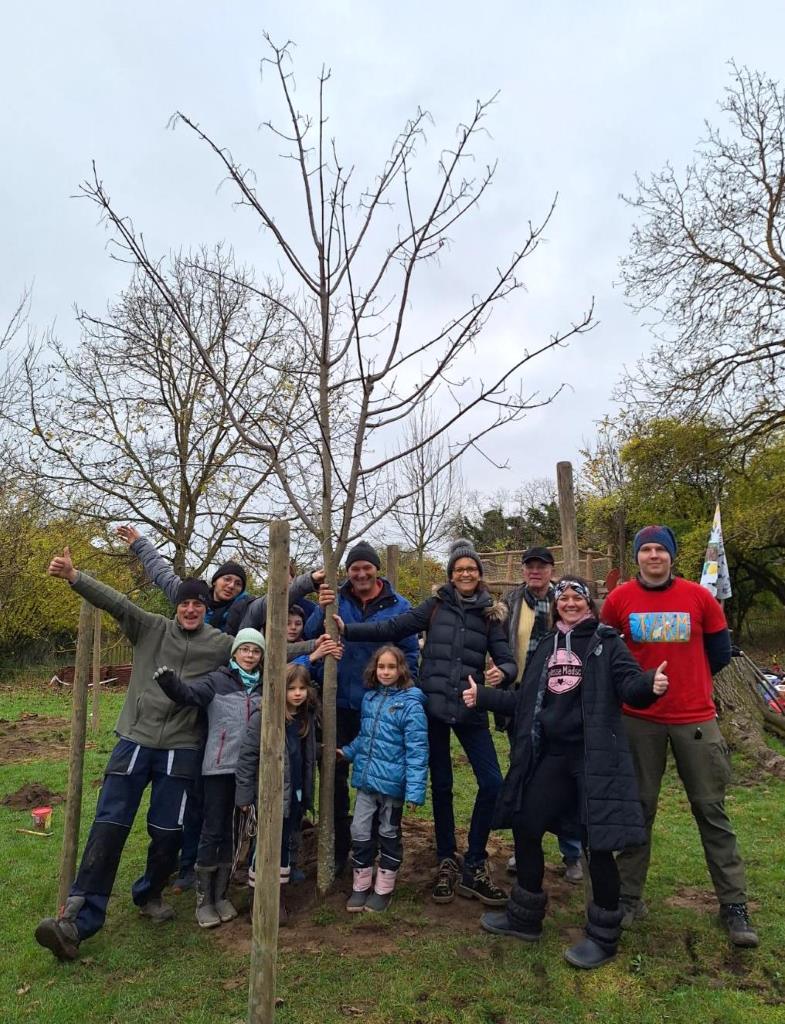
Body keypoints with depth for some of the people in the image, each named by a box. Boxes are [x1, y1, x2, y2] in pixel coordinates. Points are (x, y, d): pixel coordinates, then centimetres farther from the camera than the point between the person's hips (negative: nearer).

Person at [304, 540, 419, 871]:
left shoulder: (398, 606, -4)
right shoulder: (336, 600, -1)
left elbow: (410, 653, 0)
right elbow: (310, 636, -10)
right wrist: (321, 609, -27)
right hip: (340, 702, 1)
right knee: (336, 774, 11)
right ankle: (338, 848, 29)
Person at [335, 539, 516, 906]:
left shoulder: (490, 615, 5)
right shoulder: (436, 605, 2)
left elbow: (509, 661, 2)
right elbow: (392, 628, -4)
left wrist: (501, 672, -22)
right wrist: (347, 629, -14)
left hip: (470, 709, 1)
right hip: (433, 706, -1)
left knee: (492, 784, -5)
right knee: (441, 786, 9)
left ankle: (473, 867, 13)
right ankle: (447, 862, 27)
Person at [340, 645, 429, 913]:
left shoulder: (410, 703, -16)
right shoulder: (370, 697, 4)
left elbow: (416, 750, -18)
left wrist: (415, 789, -21)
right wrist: (348, 752, 3)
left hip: (391, 782, -5)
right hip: (366, 778, 5)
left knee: (389, 834, 14)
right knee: (360, 832, 10)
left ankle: (383, 889, 31)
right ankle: (361, 886, 29)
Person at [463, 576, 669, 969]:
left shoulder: (606, 642, -2)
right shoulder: (546, 646, 13)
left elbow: (630, 685, -15)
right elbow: (526, 700, 16)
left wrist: (651, 683, -36)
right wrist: (482, 696, 13)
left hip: (593, 757, -6)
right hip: (551, 756, 6)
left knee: (597, 843, -2)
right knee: (525, 827, 13)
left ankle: (603, 937, 21)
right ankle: (525, 917, 33)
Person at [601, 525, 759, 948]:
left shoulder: (699, 597, -3)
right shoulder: (618, 600, -3)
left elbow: (719, 652, 9)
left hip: (696, 718, 0)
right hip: (639, 720, 0)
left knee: (711, 810, 8)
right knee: (638, 809, 9)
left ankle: (734, 905, 22)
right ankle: (629, 897, 23)